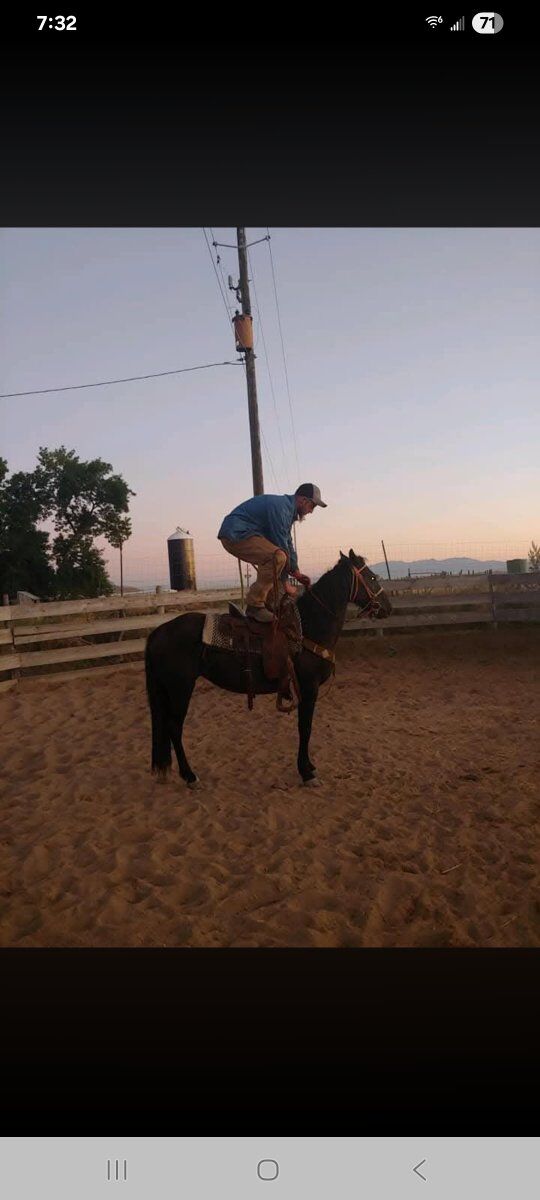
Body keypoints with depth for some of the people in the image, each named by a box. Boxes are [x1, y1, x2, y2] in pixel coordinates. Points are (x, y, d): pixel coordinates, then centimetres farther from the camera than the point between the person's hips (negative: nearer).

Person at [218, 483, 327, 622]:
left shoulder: (288, 508, 18)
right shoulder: (280, 507, -16)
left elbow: (288, 543, 23)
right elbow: (281, 545, -15)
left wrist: (297, 573, 19)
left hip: (235, 534, 11)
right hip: (235, 535, -11)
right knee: (278, 557, -26)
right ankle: (254, 605, -21)